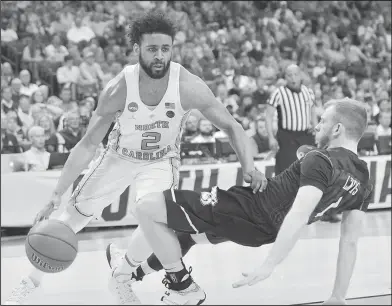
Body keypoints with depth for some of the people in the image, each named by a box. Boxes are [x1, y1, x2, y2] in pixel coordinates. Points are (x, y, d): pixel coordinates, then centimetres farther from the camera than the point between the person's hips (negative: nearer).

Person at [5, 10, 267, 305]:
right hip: (120, 157, 1)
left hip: (161, 161, -1)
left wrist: (249, 166, -36)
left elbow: (231, 126, -18)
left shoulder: (188, 87, -29)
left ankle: (122, 277, 7)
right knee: (73, 216, 4)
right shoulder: (118, 89, -28)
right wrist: (56, 195, -23)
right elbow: (88, 145, -19)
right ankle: (31, 281, 26)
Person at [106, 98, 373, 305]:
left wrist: (269, 266, -35)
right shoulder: (364, 181, 5)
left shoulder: (321, 162, -19)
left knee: (147, 208, -6)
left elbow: (298, 217, -32)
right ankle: (135, 272, 49)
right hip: (264, 230, 10)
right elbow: (350, 242, 7)